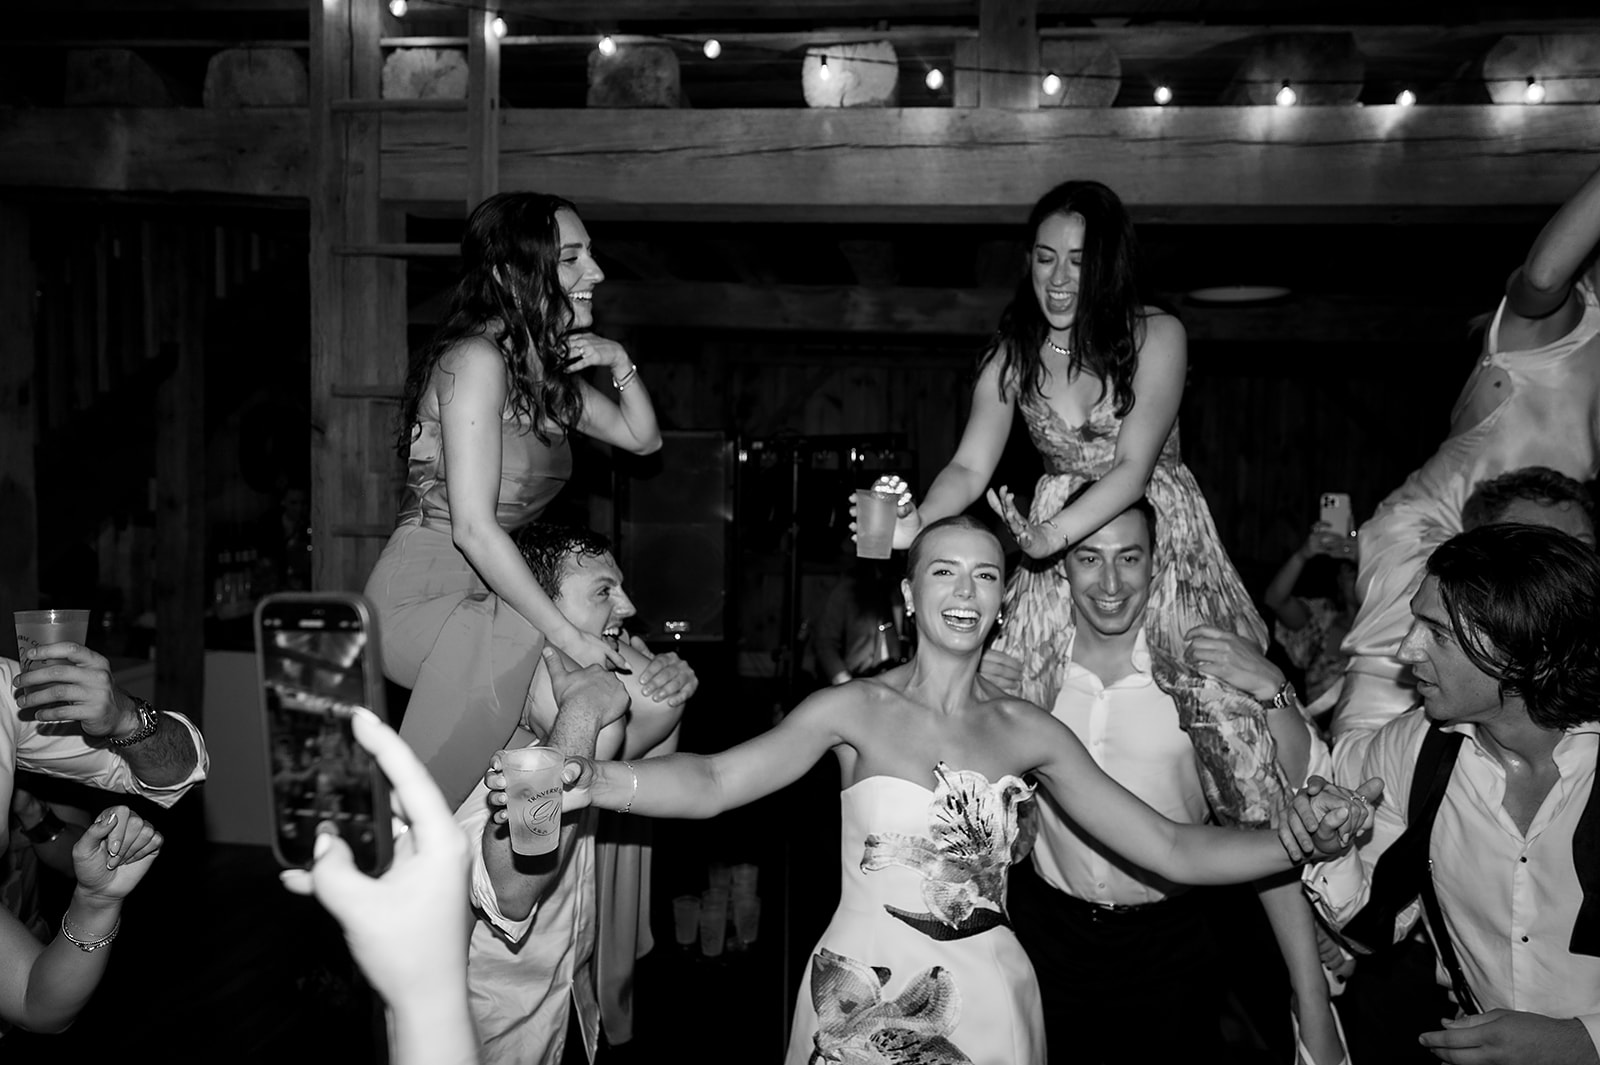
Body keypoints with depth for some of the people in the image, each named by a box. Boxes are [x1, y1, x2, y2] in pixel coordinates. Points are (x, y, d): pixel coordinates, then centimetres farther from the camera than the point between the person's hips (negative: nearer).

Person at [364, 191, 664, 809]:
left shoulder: (546, 368, 11)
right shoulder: (476, 360, -18)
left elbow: (643, 438, 21)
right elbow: (473, 528, -25)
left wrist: (619, 364, 1)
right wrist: (566, 636, -23)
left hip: (485, 597, 9)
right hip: (423, 598, -9)